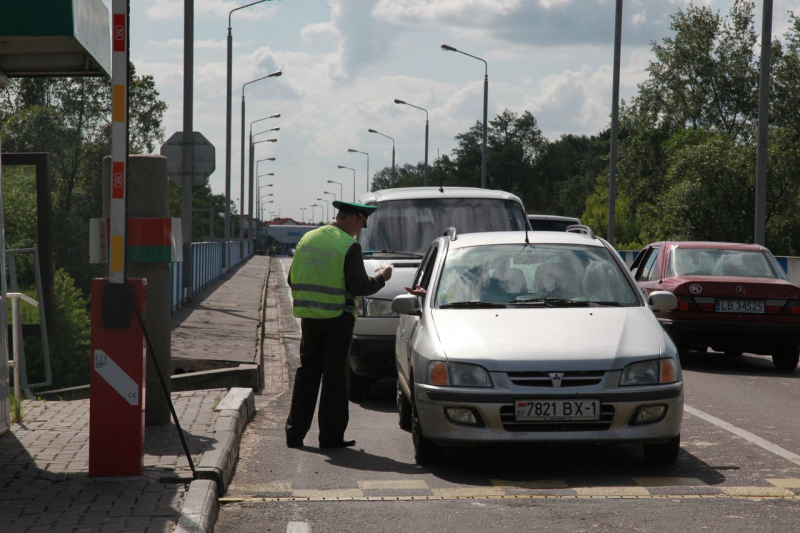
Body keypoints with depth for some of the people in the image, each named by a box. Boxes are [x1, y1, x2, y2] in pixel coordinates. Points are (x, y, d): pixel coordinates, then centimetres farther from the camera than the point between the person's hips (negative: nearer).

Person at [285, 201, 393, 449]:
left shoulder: (307, 239, 8)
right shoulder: (349, 246, -12)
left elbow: (292, 280, 12)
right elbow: (359, 287, -14)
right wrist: (380, 278, 3)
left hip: (309, 317, 6)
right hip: (337, 317, -6)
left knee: (307, 374, 12)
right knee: (335, 377, 2)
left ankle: (295, 433, 12)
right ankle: (331, 436, 4)